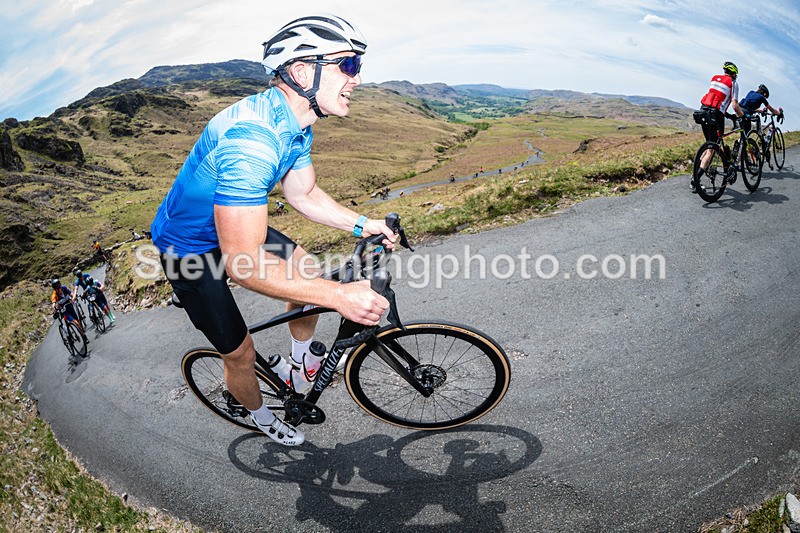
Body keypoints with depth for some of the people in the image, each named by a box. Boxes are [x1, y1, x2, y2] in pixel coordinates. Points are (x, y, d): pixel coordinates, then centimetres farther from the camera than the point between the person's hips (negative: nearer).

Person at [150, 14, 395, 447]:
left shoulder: (296, 124, -8)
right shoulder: (251, 138, -40)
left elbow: (303, 193, 7)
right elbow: (241, 264, -42)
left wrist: (360, 224, -5)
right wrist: (339, 296, -43)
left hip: (232, 223, 8)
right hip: (189, 248, -8)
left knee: (308, 276, 5)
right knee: (241, 353, 2)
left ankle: (302, 363, 31)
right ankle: (260, 416, 34)